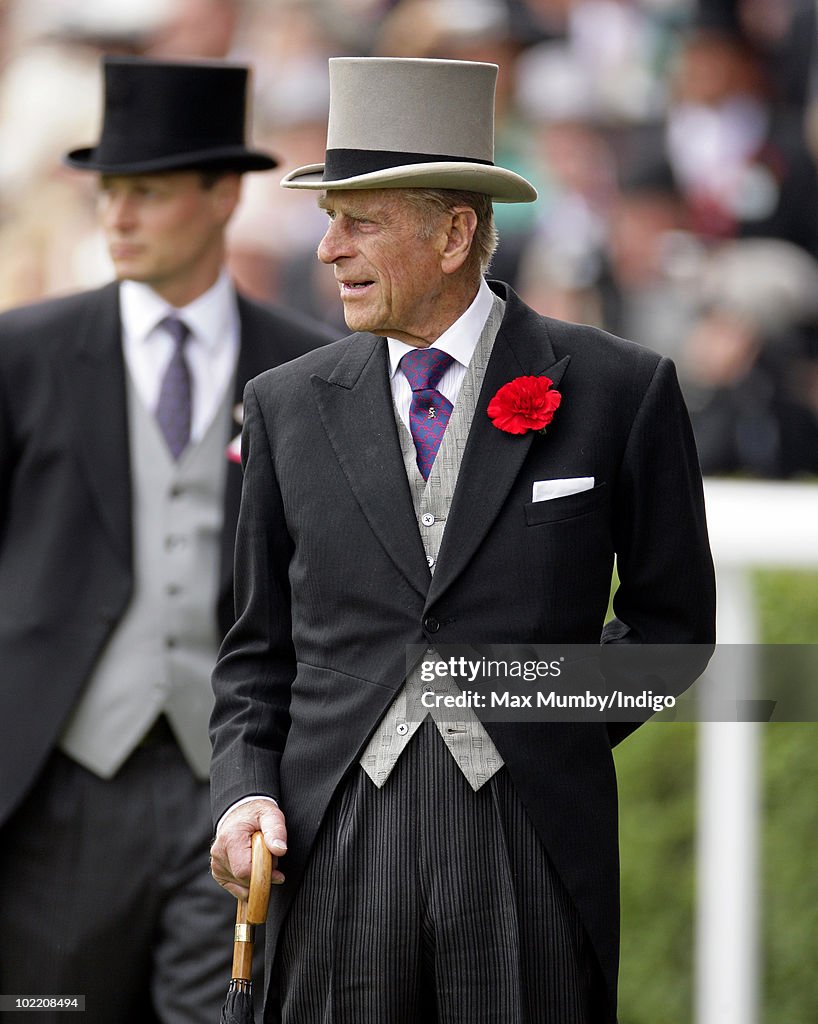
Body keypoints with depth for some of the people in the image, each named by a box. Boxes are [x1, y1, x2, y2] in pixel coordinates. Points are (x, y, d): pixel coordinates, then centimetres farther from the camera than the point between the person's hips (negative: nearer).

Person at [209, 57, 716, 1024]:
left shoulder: (620, 390, 2)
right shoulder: (287, 406, 10)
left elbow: (671, 617, 10)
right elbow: (260, 648, 15)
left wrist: (562, 734, -1)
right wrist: (243, 791, 0)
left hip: (532, 841, -2)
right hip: (335, 847, 2)